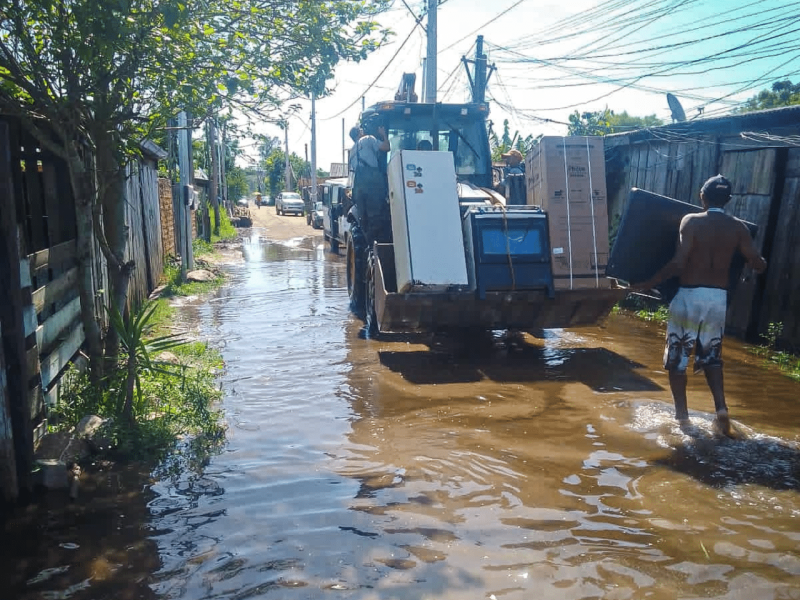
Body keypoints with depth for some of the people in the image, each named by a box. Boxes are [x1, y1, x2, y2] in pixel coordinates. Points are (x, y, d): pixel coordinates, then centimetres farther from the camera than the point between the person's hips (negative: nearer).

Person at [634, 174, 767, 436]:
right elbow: (759, 265, 3)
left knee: (677, 356, 10)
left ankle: (682, 413, 14)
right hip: (719, 298, 4)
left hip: (690, 296, -4)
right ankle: (721, 407, 5)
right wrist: (754, 260, 26)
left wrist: (649, 283, -9)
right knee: (711, 356, 19)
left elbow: (678, 264, -18)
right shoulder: (738, 227, 3)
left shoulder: (691, 221, -8)